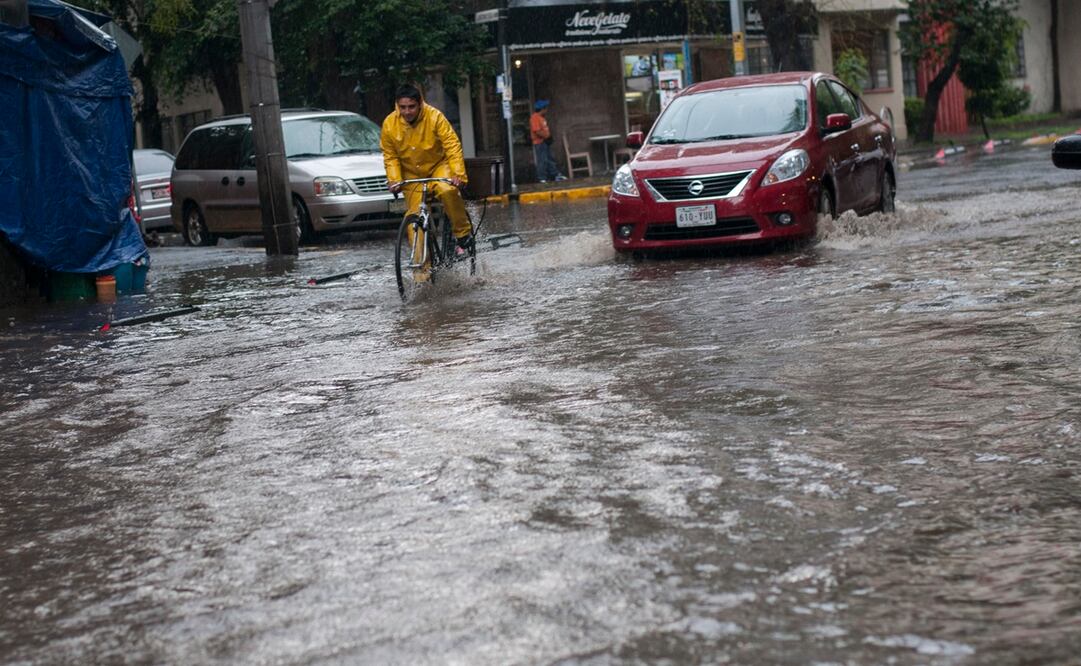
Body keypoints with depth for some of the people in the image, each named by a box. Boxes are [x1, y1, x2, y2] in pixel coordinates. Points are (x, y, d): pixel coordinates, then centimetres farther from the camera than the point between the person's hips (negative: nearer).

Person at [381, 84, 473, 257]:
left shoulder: (434, 116, -20)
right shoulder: (389, 124, -12)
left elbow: (452, 145, -22)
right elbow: (390, 156, -2)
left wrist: (458, 173, -32)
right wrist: (394, 179, -17)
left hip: (438, 166, -3)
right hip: (412, 174, 3)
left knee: (447, 190, -33)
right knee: (414, 214, -4)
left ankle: (463, 233, -15)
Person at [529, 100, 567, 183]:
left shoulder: (541, 117, 15)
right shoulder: (534, 118, -17)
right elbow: (537, 131, -23)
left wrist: (549, 136, 7)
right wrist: (547, 136, -16)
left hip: (545, 142, 10)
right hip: (539, 142, -10)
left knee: (550, 160, 13)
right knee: (542, 161, -8)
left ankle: (556, 175, 18)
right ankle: (542, 178, -4)